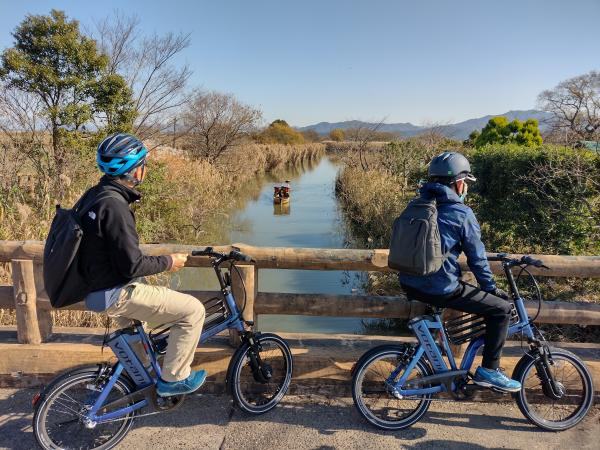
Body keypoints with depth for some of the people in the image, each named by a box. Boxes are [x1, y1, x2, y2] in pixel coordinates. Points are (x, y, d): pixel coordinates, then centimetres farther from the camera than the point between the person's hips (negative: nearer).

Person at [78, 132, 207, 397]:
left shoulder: (95, 195, 5)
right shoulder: (114, 206, -25)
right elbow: (132, 266, -26)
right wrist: (168, 262, -10)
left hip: (95, 286, 10)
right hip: (114, 294, -10)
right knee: (193, 310, -8)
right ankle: (174, 379, 7)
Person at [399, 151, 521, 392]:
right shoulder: (461, 213, -10)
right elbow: (477, 258, -4)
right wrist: (491, 288, 11)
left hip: (409, 284, 8)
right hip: (440, 289, -8)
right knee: (501, 308, 6)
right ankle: (489, 370, 13)